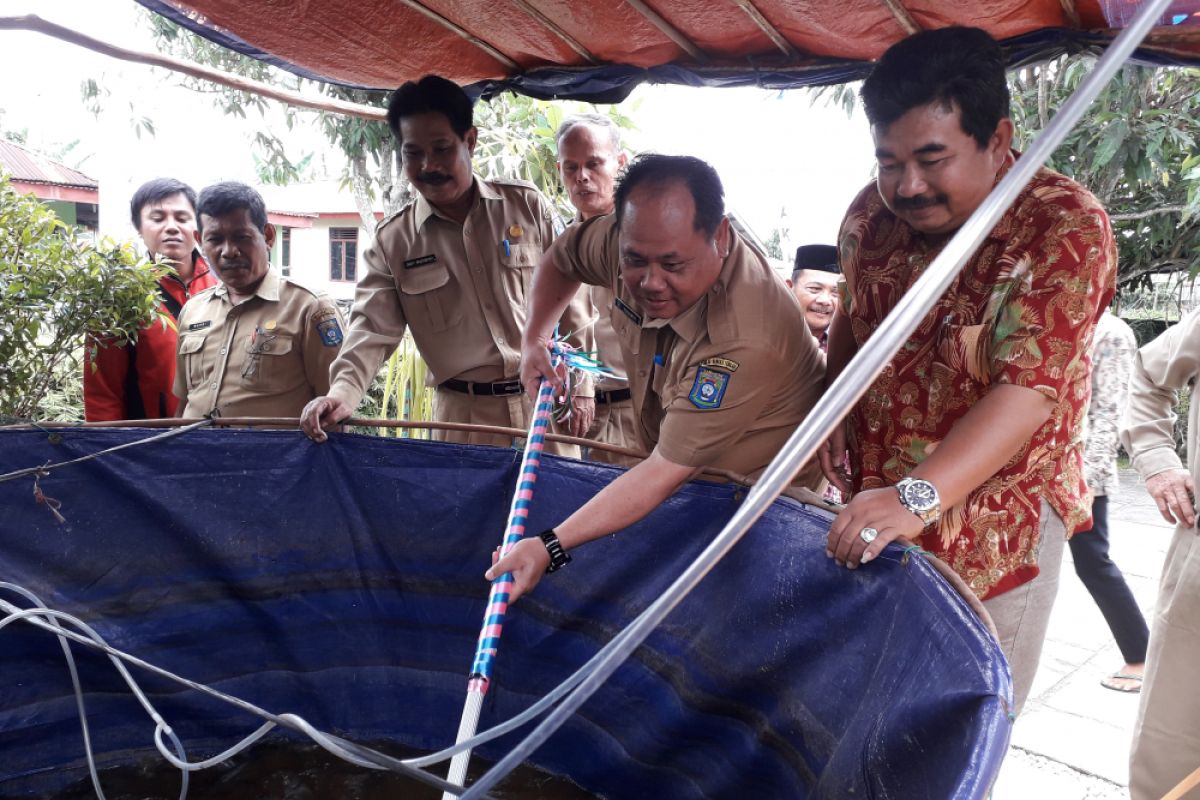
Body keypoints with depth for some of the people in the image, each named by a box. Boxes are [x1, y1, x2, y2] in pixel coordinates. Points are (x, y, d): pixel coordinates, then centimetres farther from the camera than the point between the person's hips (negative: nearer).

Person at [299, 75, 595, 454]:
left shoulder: (527, 205, 0)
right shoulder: (392, 240, 0)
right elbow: (373, 328, -4)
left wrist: (581, 384, 3)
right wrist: (344, 390, -22)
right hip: (464, 416, 0)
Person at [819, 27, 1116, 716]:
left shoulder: (1065, 228, -18)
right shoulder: (871, 214, -2)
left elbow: (1028, 393, -29)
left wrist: (916, 496, -41)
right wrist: (832, 422, 0)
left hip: (992, 521, -4)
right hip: (868, 508, 5)